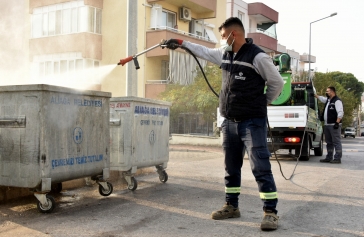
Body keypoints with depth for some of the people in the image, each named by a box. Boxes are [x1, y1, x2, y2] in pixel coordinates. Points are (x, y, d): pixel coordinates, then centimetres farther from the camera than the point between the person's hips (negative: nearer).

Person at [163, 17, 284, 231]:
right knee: (231, 167, 14)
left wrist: (263, 103, 7)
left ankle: (271, 212, 0)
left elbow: (277, 82, -4)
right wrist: (181, 43, 31)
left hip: (252, 122, -7)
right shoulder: (225, 54, 10)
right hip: (230, 122, 8)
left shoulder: (257, 56, -12)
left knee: (261, 167, -8)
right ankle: (232, 206, 26)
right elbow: (204, 51, 29)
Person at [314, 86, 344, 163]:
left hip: (334, 125, -10)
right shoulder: (327, 100, 17)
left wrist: (337, 123, -24)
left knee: (336, 142, -7)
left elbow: (340, 113, -18)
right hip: (327, 125, 10)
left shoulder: (337, 101, -10)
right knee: (329, 142, 13)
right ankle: (329, 157, 20)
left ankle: (337, 158, -7)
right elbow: (321, 98, 39)